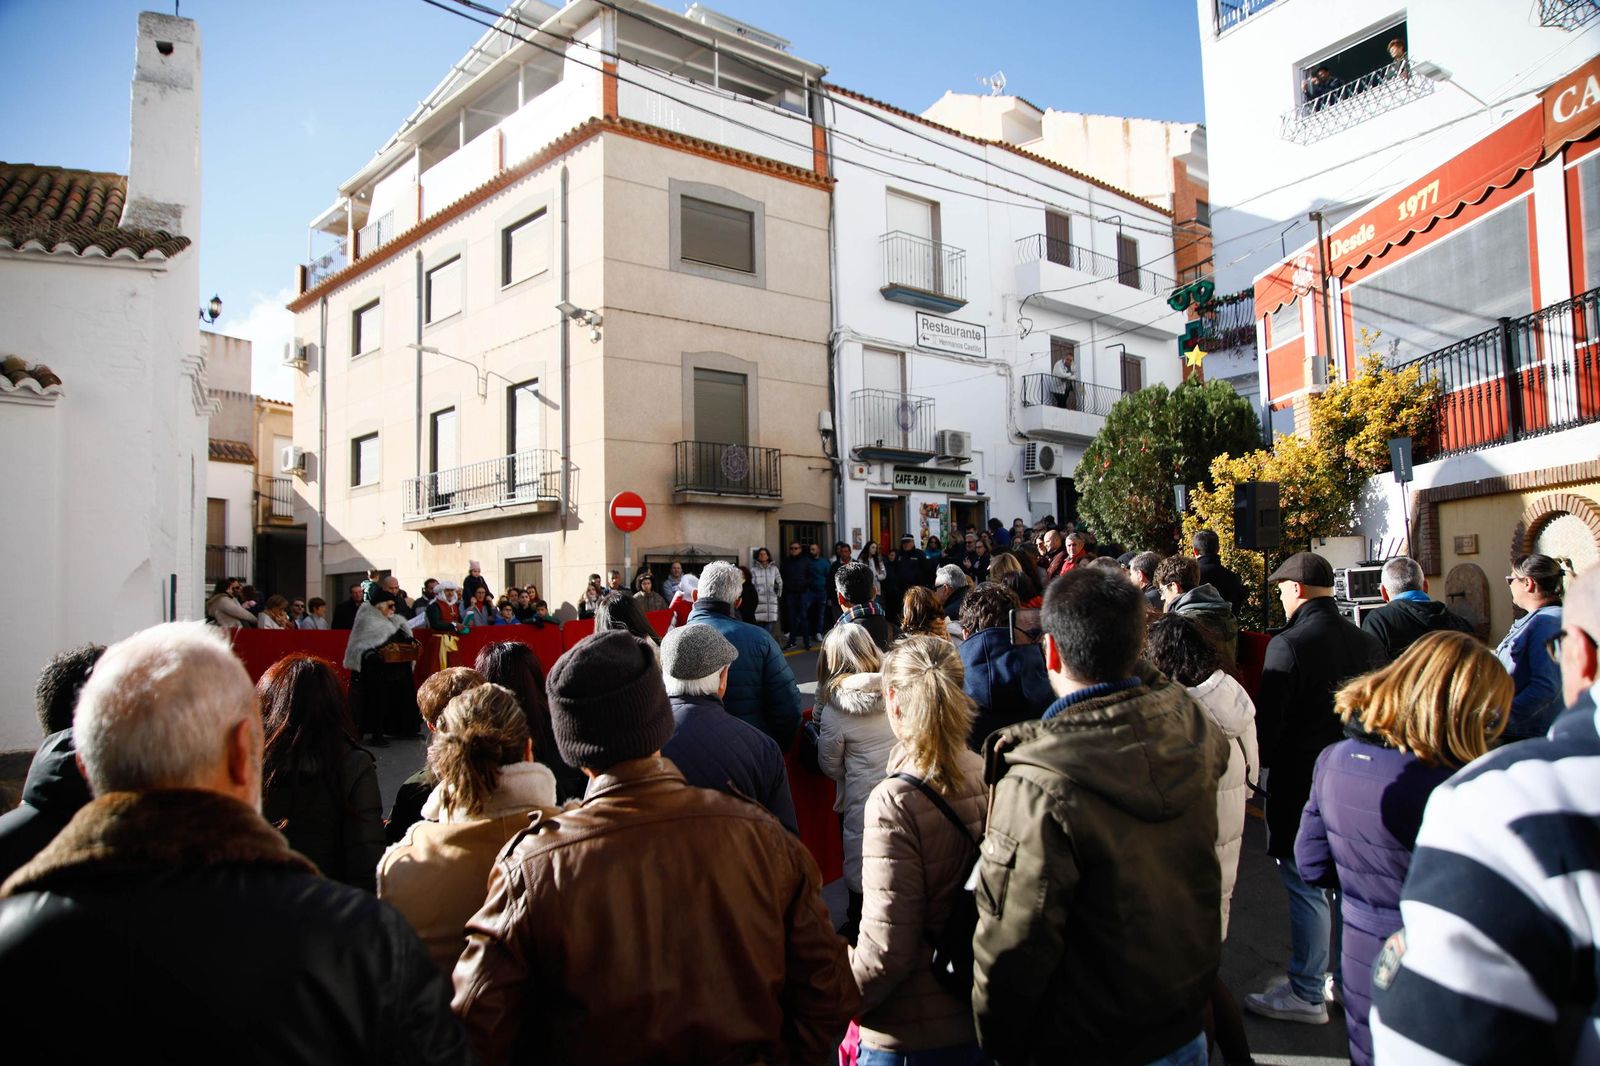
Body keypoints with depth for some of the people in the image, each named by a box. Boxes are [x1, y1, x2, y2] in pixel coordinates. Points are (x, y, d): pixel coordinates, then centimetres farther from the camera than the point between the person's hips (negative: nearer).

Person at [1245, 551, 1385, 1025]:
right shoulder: (1367, 641, 3)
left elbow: (1268, 720, -17)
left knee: (1306, 888, 3)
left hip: (1301, 786, -7)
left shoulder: (1287, 645, -18)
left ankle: (1306, 994, 14)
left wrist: (1261, 769, -1)